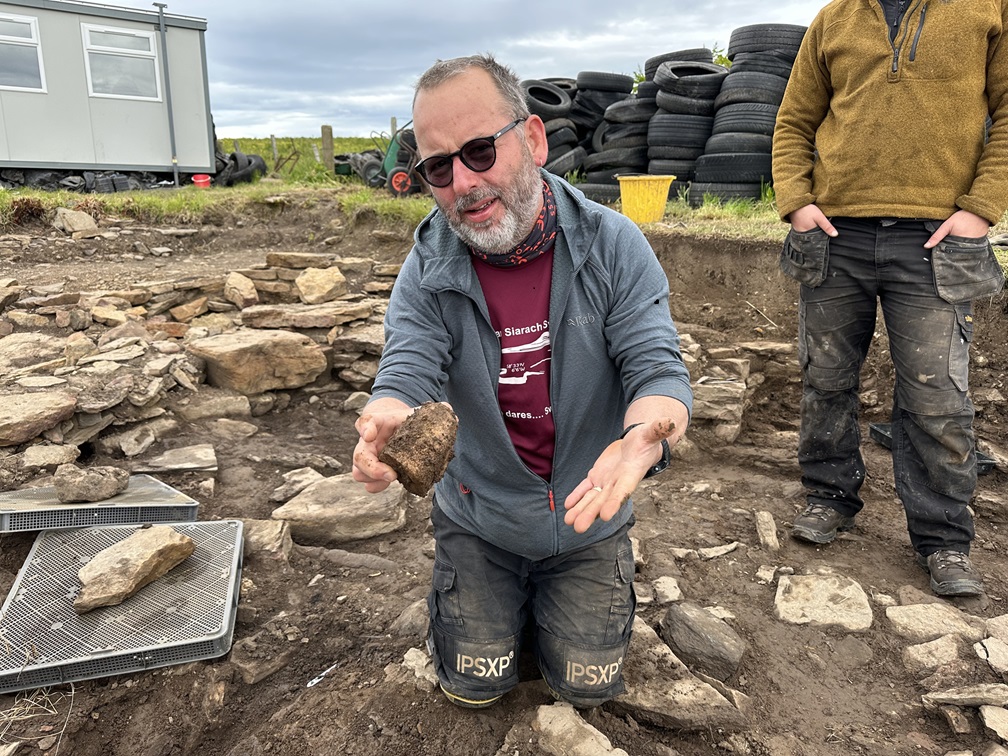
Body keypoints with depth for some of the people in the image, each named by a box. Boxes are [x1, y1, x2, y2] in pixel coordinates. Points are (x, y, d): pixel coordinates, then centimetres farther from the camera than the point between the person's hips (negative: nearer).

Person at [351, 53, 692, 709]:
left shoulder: (612, 244, -17)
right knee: (473, 687, 10)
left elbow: (660, 371, -21)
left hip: (588, 512, 0)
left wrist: (644, 437, -45)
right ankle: (505, 595, 41)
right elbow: (406, 375, -22)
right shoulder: (427, 272, -14)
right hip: (479, 514, 1)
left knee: (588, 687, 10)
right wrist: (389, 421, -48)